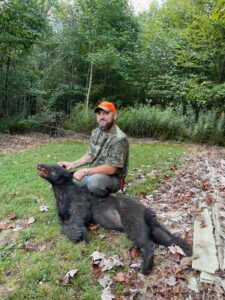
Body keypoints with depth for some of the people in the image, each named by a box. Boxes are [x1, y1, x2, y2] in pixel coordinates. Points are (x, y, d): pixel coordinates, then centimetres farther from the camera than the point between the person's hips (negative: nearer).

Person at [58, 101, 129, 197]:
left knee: (93, 181, -36)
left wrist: (85, 171, -23)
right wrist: (72, 164, -4)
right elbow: (90, 156, 11)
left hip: (112, 178, -7)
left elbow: (111, 168, -25)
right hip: (93, 174, 7)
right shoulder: (95, 132, 3)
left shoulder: (119, 138, -23)